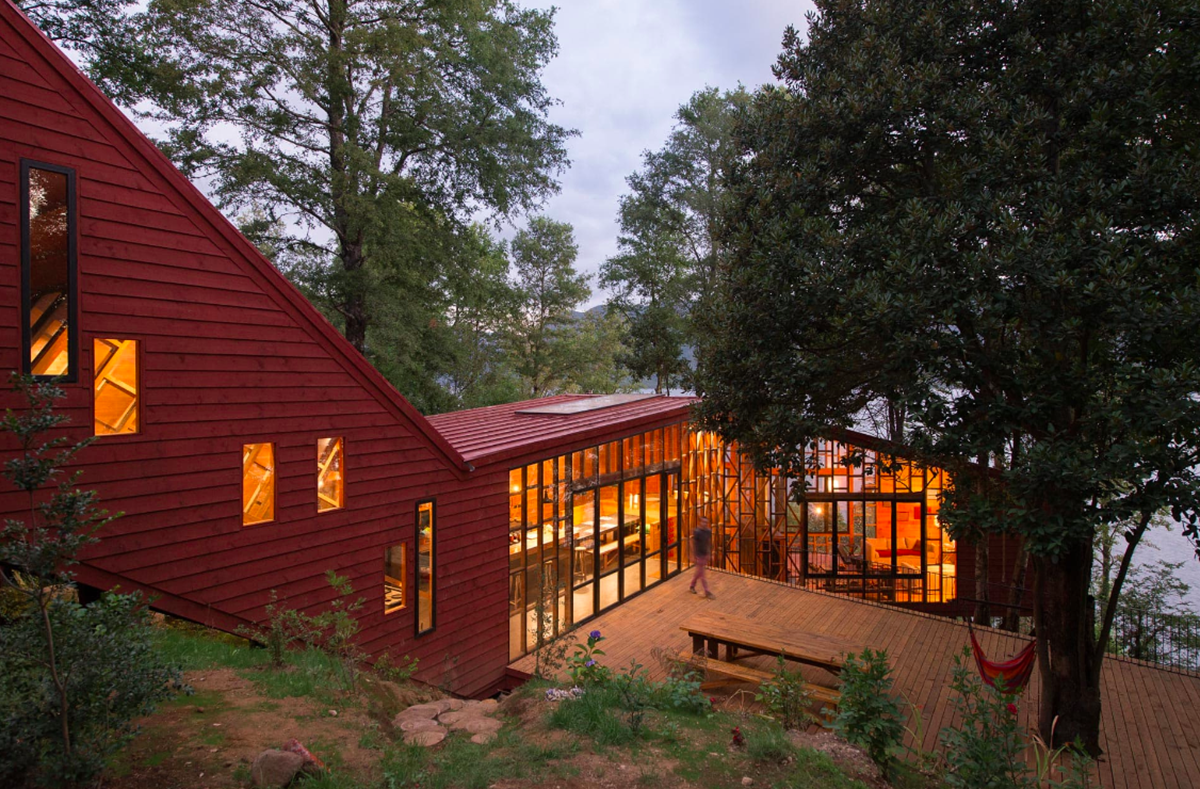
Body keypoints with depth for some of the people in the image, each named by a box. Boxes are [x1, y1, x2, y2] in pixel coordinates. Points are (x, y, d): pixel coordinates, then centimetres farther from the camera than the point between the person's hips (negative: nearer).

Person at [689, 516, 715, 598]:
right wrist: (693, 556, -13)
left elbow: (709, 543, 11)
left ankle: (692, 587, 35)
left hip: (705, 554, 7)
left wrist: (709, 554, 13)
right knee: (702, 574, -1)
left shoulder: (708, 531, 1)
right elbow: (693, 544, -13)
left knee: (699, 572, 18)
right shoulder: (696, 532, -17)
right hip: (698, 555, -7)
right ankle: (707, 592, 3)